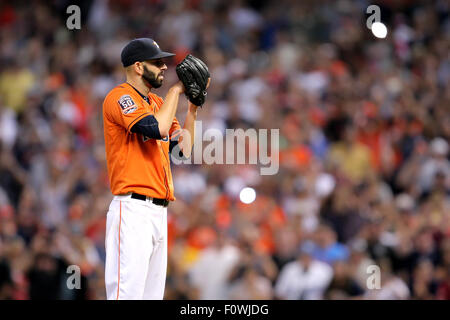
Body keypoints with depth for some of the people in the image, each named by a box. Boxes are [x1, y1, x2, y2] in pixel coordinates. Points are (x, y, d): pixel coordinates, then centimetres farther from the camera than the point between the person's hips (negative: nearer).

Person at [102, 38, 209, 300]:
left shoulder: (157, 102, 21)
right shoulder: (120, 97, -6)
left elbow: (183, 149, 17)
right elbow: (158, 129, -21)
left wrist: (193, 106, 13)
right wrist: (176, 89, -9)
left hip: (159, 212, 9)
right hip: (133, 209, -9)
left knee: (152, 294, 8)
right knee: (127, 293, -16)